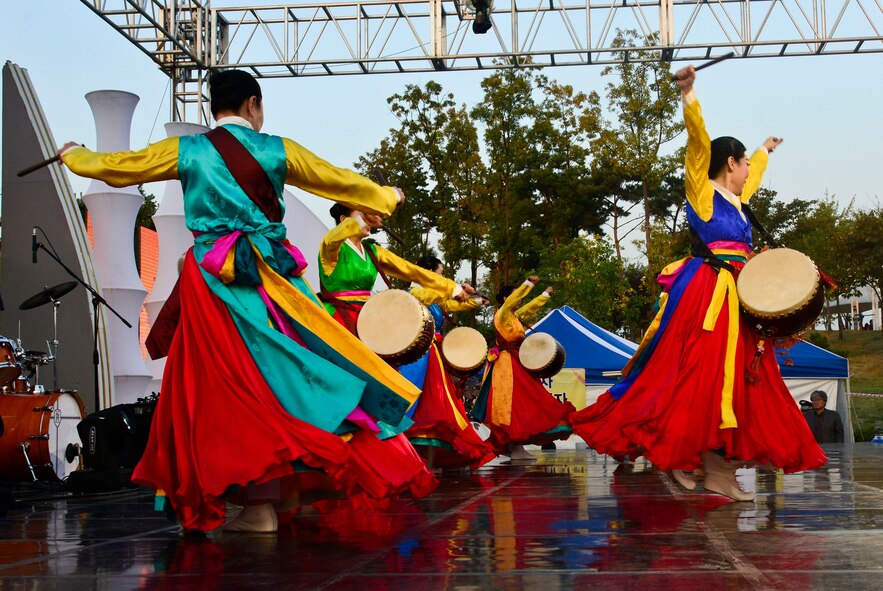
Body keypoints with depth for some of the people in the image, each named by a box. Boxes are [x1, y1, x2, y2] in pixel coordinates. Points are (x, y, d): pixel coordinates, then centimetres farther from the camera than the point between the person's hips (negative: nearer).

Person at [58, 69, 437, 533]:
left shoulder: (186, 151, 4)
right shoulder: (276, 149, 5)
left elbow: (113, 167, 14)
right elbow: (340, 181, 16)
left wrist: (71, 155, 35)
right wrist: (386, 196, 34)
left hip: (214, 280, -1)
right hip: (273, 278, 1)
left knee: (230, 389, 0)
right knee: (286, 375, 11)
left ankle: (260, 502, -4)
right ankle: (290, 486, 14)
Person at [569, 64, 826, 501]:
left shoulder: (736, 199, 20)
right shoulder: (702, 191, -3)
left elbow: (753, 171, 42)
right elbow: (699, 144, -17)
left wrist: (766, 150, 60)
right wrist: (688, 96, -31)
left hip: (736, 298, 9)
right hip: (706, 295, -9)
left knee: (736, 377, 3)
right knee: (700, 373, -13)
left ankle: (720, 472, 3)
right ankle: (672, 453, -6)